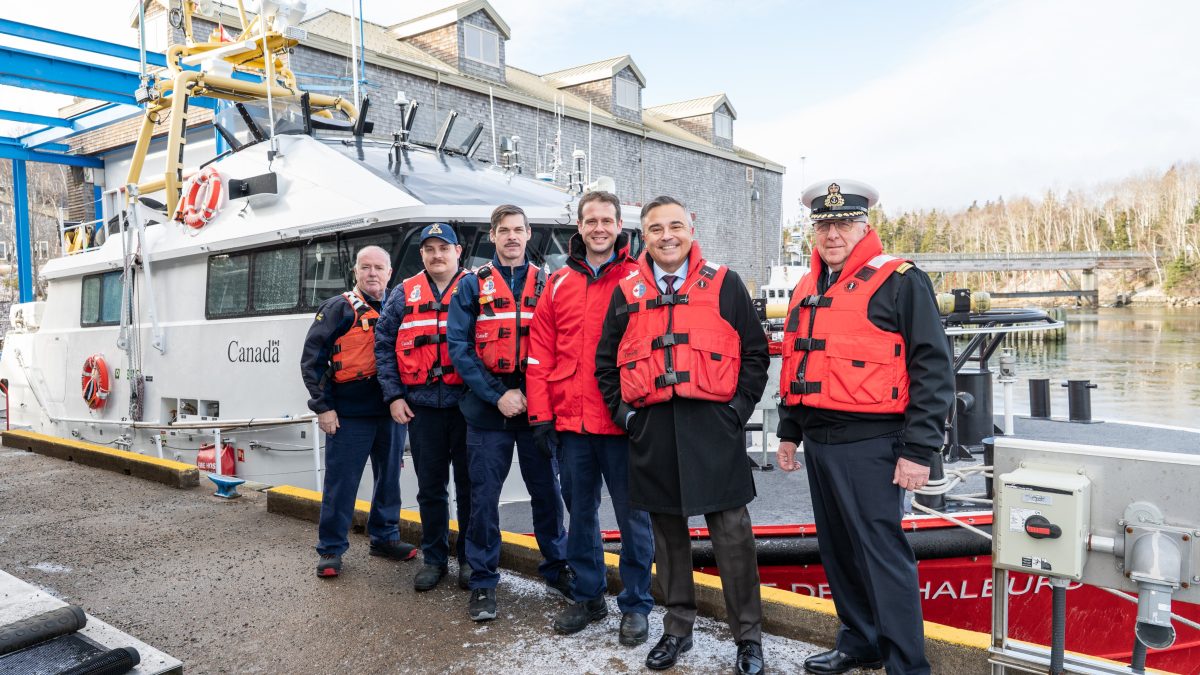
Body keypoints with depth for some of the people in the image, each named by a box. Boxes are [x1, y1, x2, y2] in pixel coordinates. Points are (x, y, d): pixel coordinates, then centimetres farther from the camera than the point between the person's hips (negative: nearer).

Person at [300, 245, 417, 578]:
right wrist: (323, 407, -10)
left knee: (390, 478, 13)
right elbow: (312, 360, -6)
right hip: (349, 413, -5)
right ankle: (331, 550, 13)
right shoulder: (338, 309, -3)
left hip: (391, 411, 5)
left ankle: (385, 537, 29)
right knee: (341, 482, 1)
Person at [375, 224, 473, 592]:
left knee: (469, 485, 6)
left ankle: (469, 558, 19)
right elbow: (384, 343, 9)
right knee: (430, 487, 10)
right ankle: (434, 558, 23)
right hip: (421, 406, 2)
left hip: (466, 405, -2)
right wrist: (393, 395, 2)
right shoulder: (405, 294, 8)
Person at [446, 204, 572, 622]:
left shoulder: (547, 285, 7)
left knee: (547, 491, 8)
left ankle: (556, 571, 25)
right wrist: (497, 395, -13)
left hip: (536, 408, 1)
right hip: (486, 410, -1)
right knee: (483, 497, 4)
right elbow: (459, 346, -4)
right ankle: (483, 583, 17)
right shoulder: (472, 286, 4)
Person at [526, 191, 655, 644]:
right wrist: (541, 415, 2)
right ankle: (588, 596, 31)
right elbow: (540, 354, 8)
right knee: (580, 512, 15)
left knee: (631, 514, 6)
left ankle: (636, 606, 21)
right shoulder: (559, 284, 10)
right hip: (571, 422, 4)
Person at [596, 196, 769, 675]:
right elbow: (606, 360, 14)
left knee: (731, 533, 0)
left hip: (713, 427, -2)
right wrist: (623, 411, 5)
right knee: (667, 532, 12)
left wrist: (739, 407, -3)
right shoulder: (627, 292, 10)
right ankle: (677, 629, 27)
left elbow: (755, 351, 5)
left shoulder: (723, 284, 4)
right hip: (652, 429, 3)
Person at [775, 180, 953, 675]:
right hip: (819, 443, 8)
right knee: (838, 551, 17)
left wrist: (918, 450, -15)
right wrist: (789, 431, 21)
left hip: (870, 445, -8)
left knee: (882, 554, -3)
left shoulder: (900, 282, -8)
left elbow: (933, 370, -12)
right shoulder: (807, 290, 15)